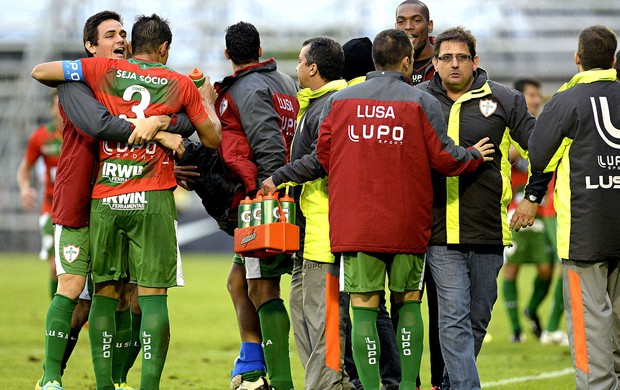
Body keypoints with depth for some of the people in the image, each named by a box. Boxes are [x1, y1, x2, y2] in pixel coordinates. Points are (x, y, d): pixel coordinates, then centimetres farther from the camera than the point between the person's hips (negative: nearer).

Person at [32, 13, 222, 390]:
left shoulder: (104, 70, 6)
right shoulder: (181, 84, 7)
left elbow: (39, 72, 9)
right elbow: (213, 139, 13)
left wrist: (71, 86, 29)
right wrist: (208, 102, 30)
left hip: (104, 199, 2)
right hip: (152, 200, -2)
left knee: (105, 293, 8)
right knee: (153, 295, -3)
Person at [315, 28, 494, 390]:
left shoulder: (339, 100, 4)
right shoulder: (422, 102, -3)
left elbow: (323, 154, 6)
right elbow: (444, 157, -4)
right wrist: (474, 156, 16)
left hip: (354, 223, 1)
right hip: (407, 223, -1)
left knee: (364, 308, 1)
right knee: (409, 303, 12)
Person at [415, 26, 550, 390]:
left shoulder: (503, 100, 3)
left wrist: (533, 197, 5)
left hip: (488, 229, 2)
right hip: (440, 233, -2)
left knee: (478, 318, 10)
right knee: (454, 318, -11)